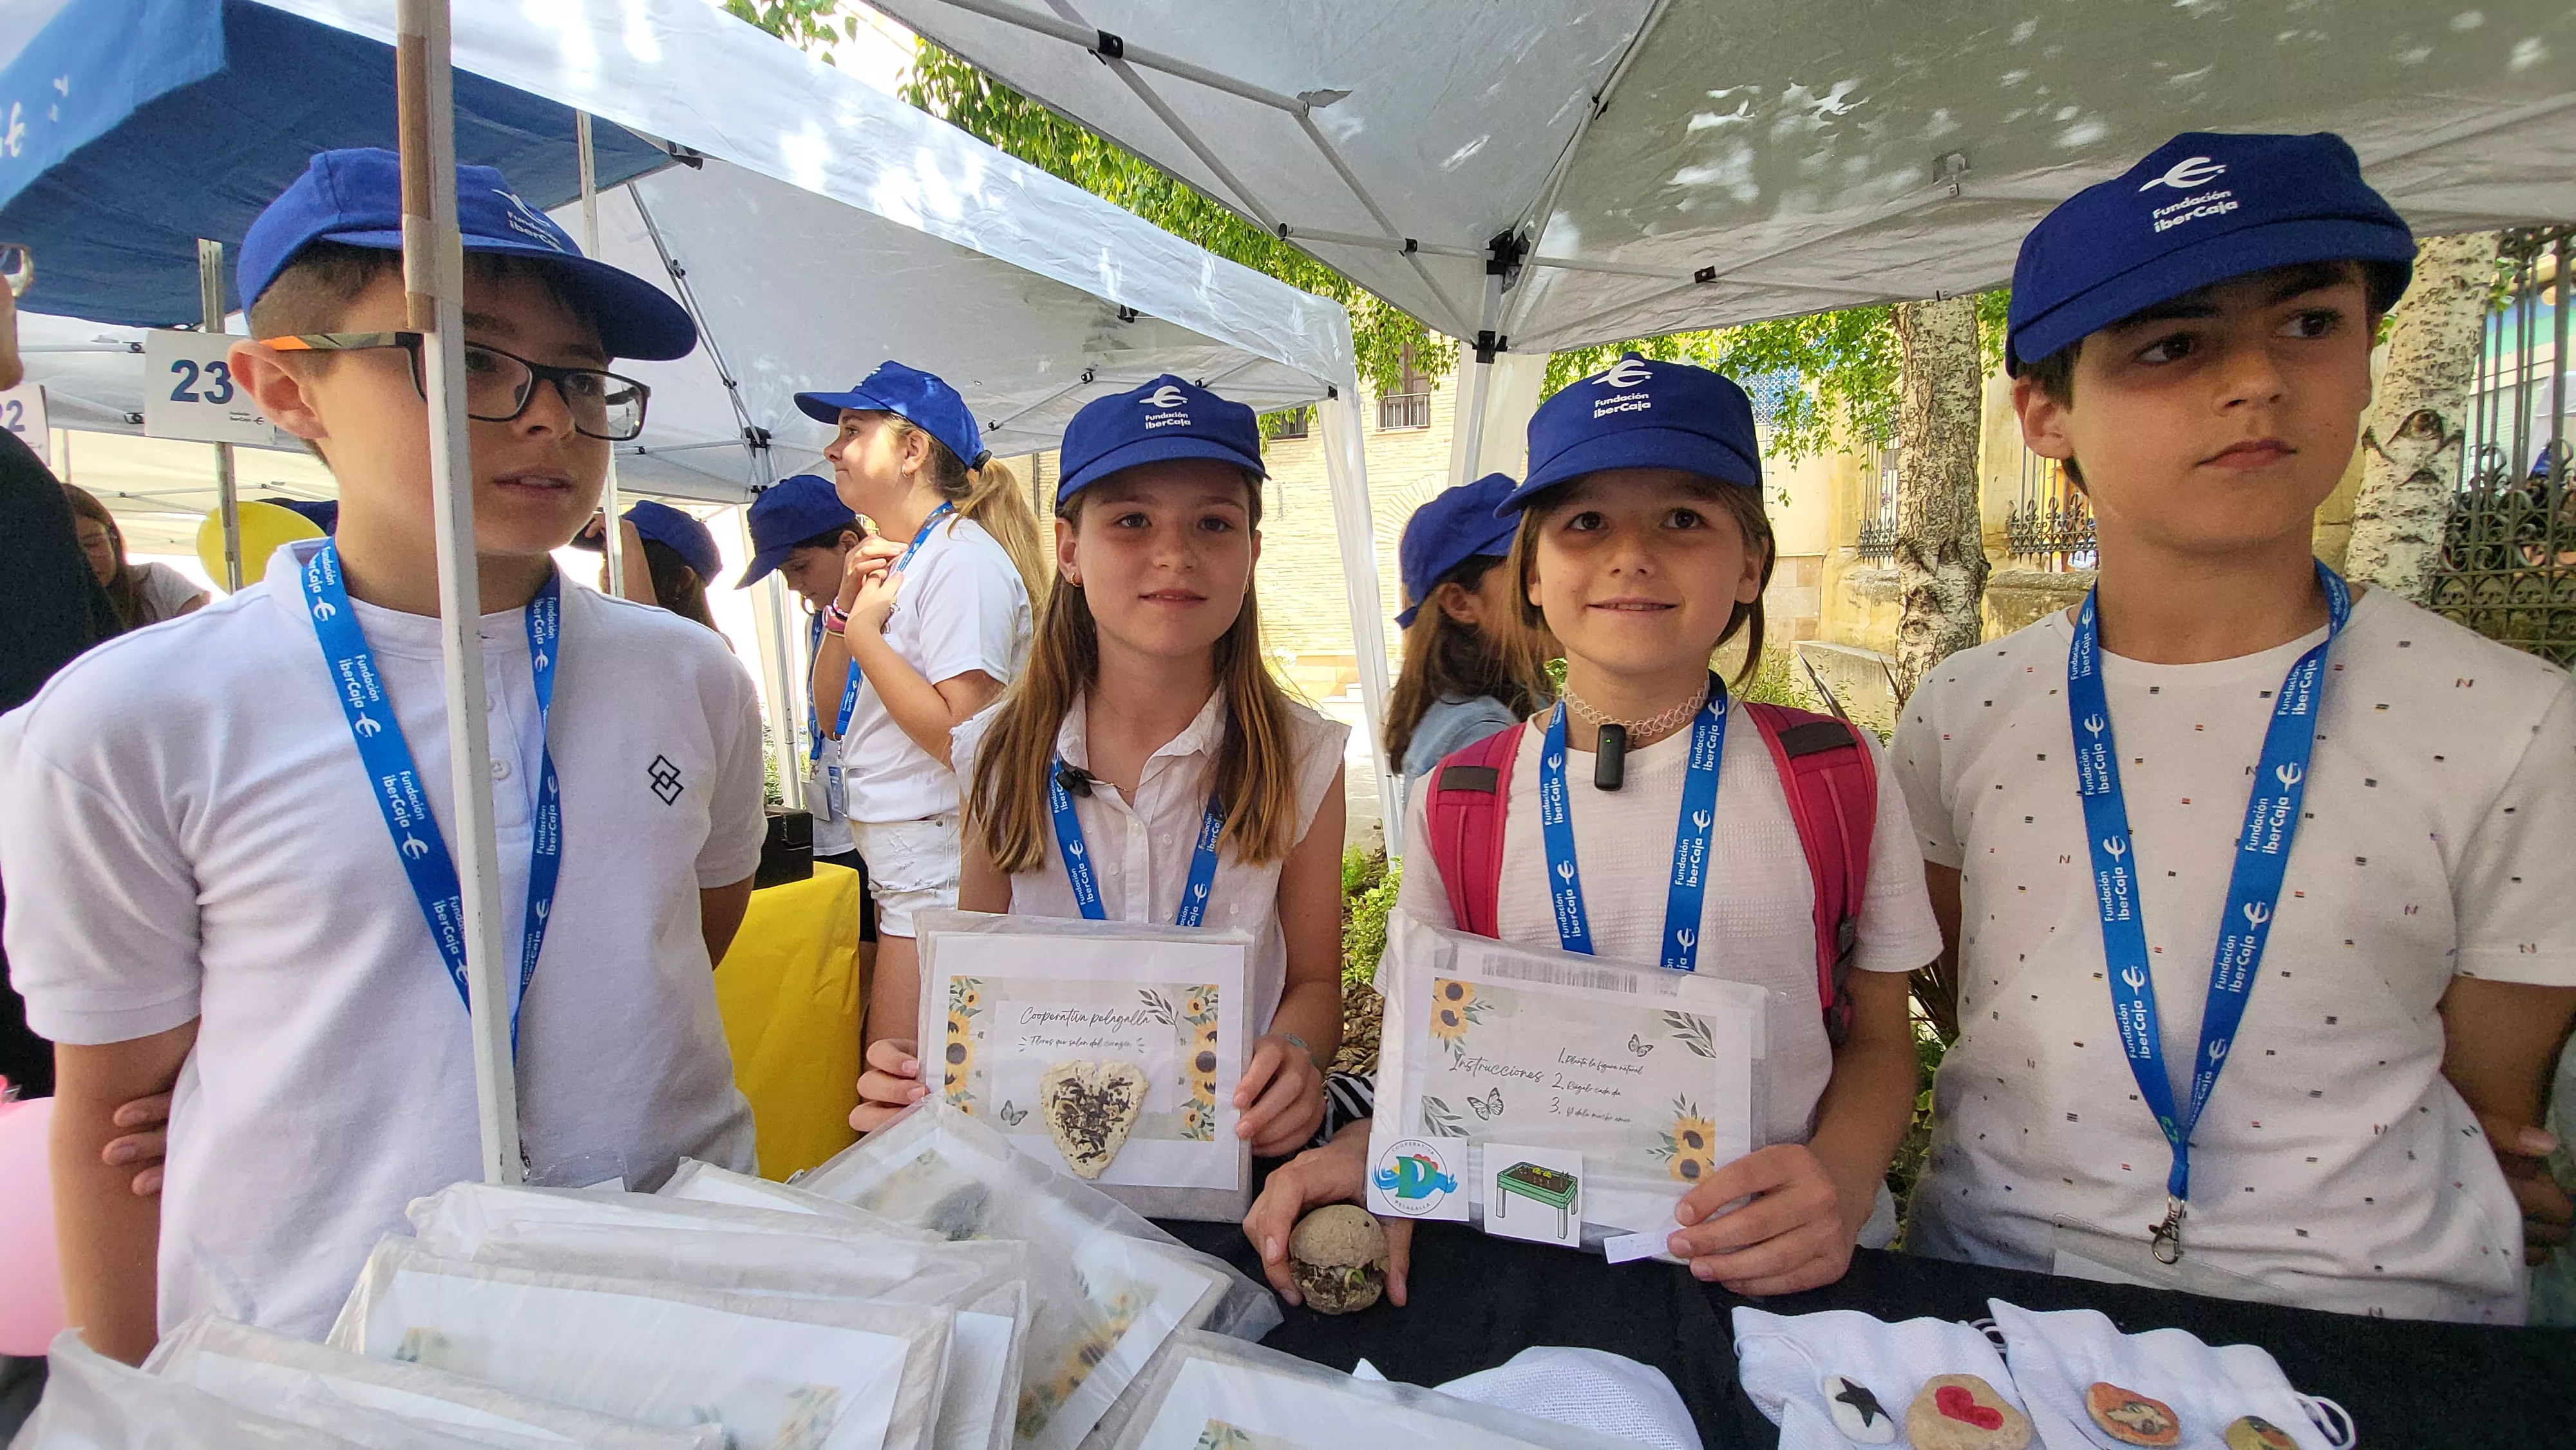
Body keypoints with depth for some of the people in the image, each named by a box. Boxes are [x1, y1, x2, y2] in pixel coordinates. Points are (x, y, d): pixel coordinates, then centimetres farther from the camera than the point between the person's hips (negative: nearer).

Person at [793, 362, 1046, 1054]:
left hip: (939, 860, -10)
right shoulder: (897, 560, 15)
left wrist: (865, 632, -14)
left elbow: (960, 734, -24)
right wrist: (845, 607, 2)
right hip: (892, 859, 10)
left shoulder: (964, 559, -14)